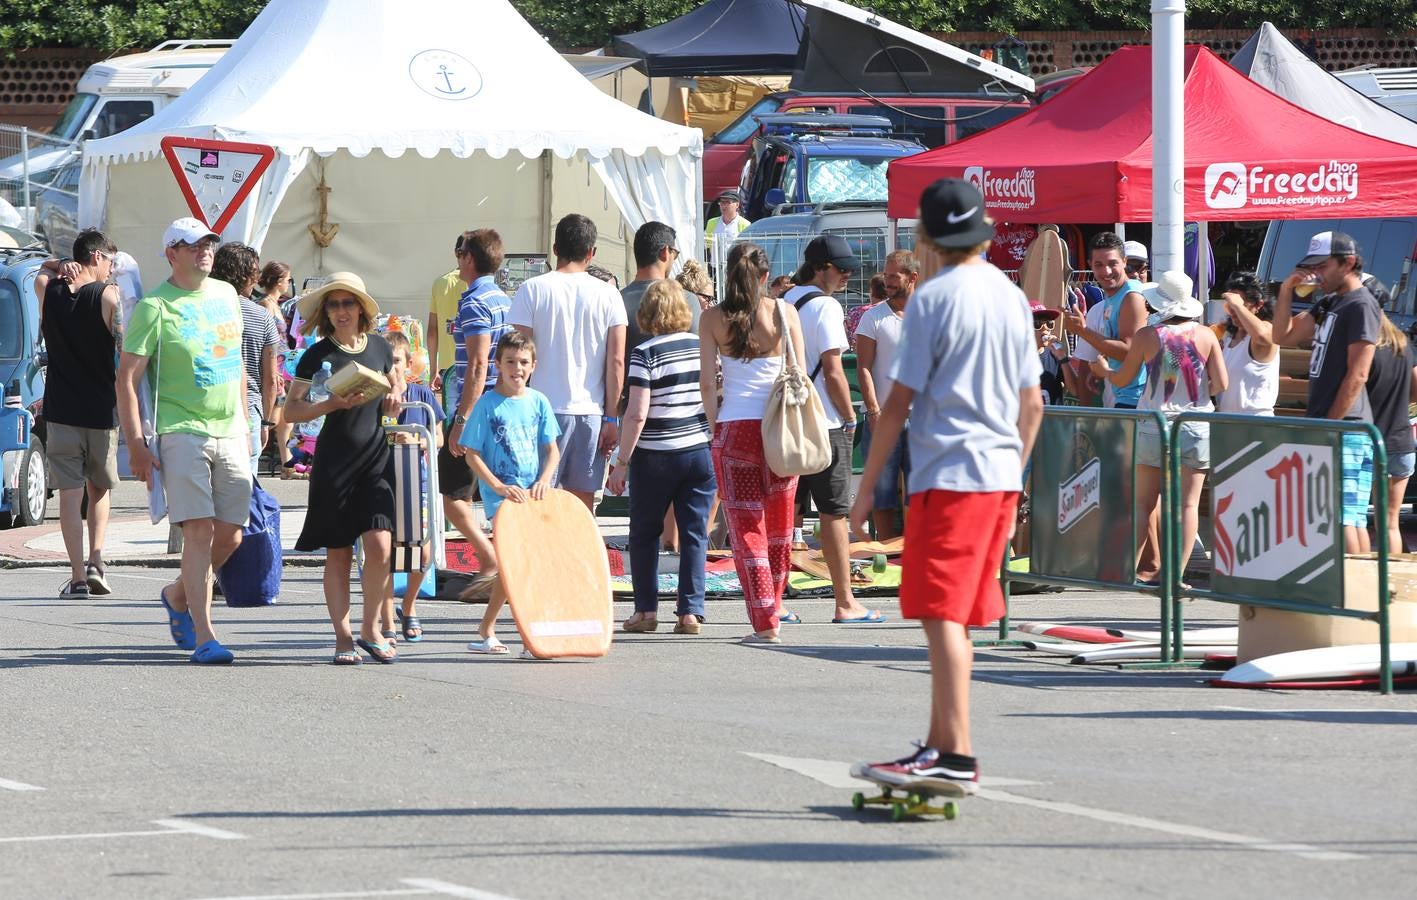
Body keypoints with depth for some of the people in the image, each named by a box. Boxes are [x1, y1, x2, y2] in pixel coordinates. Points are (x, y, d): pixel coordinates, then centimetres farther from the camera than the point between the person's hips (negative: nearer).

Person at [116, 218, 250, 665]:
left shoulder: (226, 295, 12)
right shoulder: (155, 307, -8)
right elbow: (126, 378, -9)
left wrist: (243, 421, 22)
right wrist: (136, 443, -15)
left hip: (229, 432, 6)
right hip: (181, 431, -6)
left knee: (230, 535, 6)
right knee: (199, 531, -14)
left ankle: (179, 594, 32)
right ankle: (203, 636, -14)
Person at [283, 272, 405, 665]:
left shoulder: (379, 347, 8)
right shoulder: (318, 355, -3)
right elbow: (292, 410, -4)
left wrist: (393, 398, 2)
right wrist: (335, 404, -18)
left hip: (376, 457, 2)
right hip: (334, 459, -2)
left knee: (379, 545, -11)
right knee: (338, 554, 1)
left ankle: (371, 628, 5)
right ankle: (343, 637, 9)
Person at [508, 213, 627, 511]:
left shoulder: (533, 290, -2)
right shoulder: (608, 295, 3)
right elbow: (616, 362, 1)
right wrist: (611, 419, 5)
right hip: (591, 410, 2)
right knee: (582, 504, 6)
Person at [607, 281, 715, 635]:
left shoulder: (645, 353, -12)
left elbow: (637, 414, -16)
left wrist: (621, 463, -10)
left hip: (656, 456, -3)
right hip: (700, 452, 3)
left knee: (644, 533, 11)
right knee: (694, 533, 6)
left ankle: (646, 610, 11)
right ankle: (691, 611, 0)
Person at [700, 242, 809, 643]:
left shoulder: (713, 318, -1)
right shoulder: (784, 313, 0)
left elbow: (706, 381, -3)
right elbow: (801, 374, 1)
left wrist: (714, 426, 5)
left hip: (734, 427, -1)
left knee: (746, 527, 1)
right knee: (779, 528, 15)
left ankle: (764, 623, -6)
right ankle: (772, 612, 25)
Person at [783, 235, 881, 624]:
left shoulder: (786, 303, 14)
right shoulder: (826, 306, -11)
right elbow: (833, 371, -14)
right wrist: (850, 417, -3)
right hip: (824, 424, -7)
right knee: (834, 513, -2)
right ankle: (845, 603, 1)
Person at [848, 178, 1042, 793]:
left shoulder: (933, 299, -8)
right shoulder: (1012, 298, 12)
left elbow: (899, 402, -9)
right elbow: (1031, 403, 16)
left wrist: (867, 487, -3)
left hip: (948, 474, -7)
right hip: (1002, 476, 7)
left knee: (942, 617, -9)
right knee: (957, 620, 15)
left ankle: (957, 758, -16)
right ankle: (940, 746, 20)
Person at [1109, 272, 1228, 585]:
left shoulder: (1147, 336, -6)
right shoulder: (1205, 335, -3)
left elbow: (1122, 379, 4)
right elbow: (1221, 383, -5)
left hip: (1154, 426, 0)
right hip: (1196, 427, 0)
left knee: (1145, 502, 8)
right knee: (1188, 503, 2)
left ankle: (1130, 569, 7)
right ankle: (1177, 574, -2)